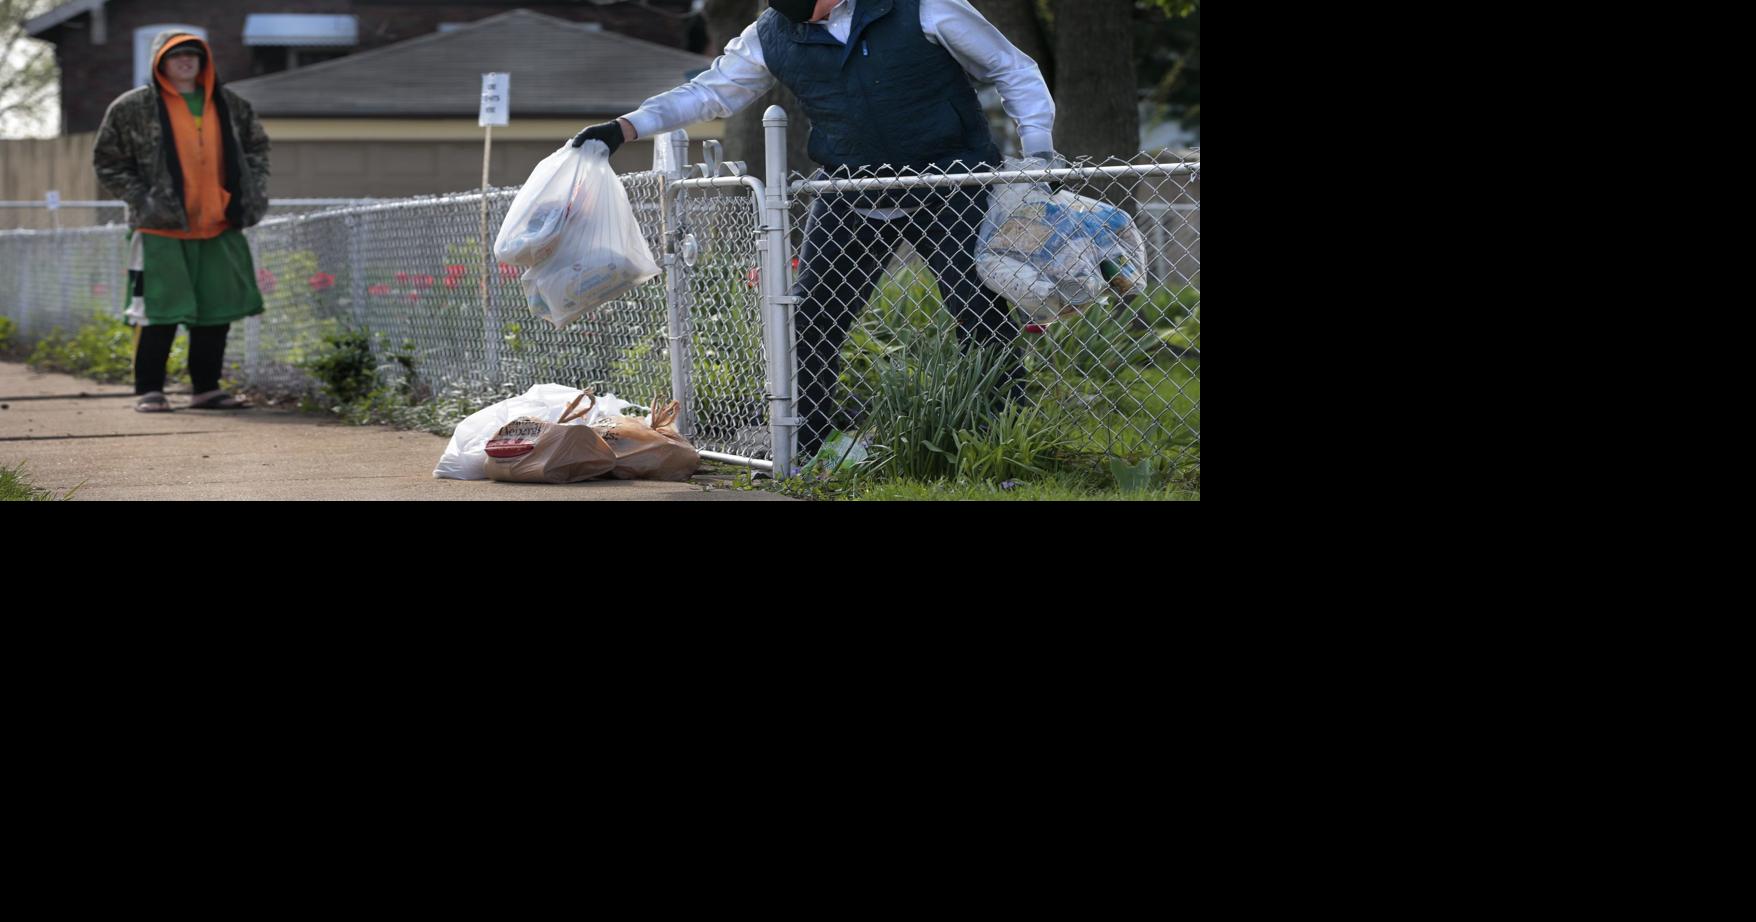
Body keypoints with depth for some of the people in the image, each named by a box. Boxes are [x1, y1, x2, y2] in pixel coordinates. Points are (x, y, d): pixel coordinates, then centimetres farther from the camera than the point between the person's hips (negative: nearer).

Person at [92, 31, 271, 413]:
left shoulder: (230, 105, 11)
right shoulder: (133, 108, -2)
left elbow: (256, 147, 24)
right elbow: (108, 162, 2)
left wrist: (254, 188, 9)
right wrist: (140, 198, -9)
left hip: (220, 228, 5)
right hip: (161, 229, -4)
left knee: (218, 310, 7)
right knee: (160, 312, -6)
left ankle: (206, 388, 19)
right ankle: (148, 390, 5)